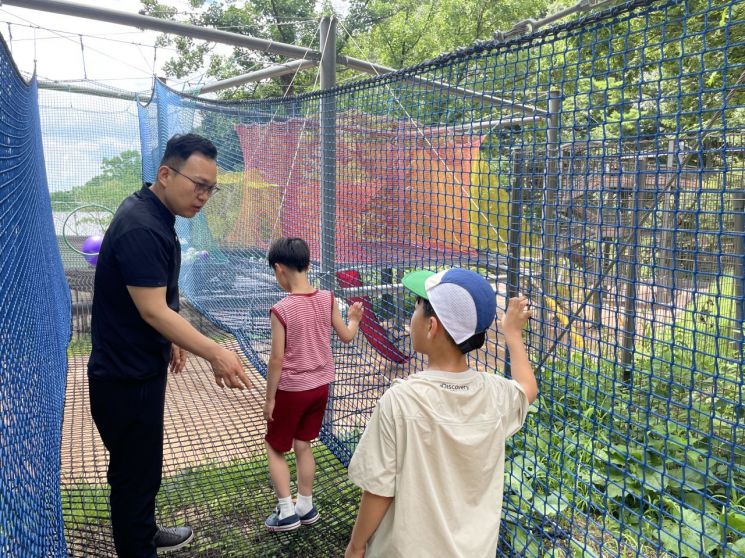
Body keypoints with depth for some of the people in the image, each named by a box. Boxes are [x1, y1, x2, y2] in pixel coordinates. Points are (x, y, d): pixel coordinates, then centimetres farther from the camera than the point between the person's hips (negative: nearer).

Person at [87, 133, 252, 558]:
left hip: (142, 368, 10)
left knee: (143, 464, 25)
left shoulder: (154, 217, 6)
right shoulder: (140, 228, -26)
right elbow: (153, 311, -29)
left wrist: (171, 341, 20)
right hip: (127, 378, -10)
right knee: (136, 471, 4)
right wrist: (215, 354, -30)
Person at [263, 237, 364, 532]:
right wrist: (354, 318, 24)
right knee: (303, 446, 20)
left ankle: (286, 512, 19)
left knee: (274, 448, 15)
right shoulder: (327, 299, -8)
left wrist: (270, 398, -7)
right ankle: (306, 507, 31)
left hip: (291, 390, -5)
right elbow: (347, 336, 3)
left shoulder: (281, 310, -22)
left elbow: (277, 358, -18)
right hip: (320, 386, 5)